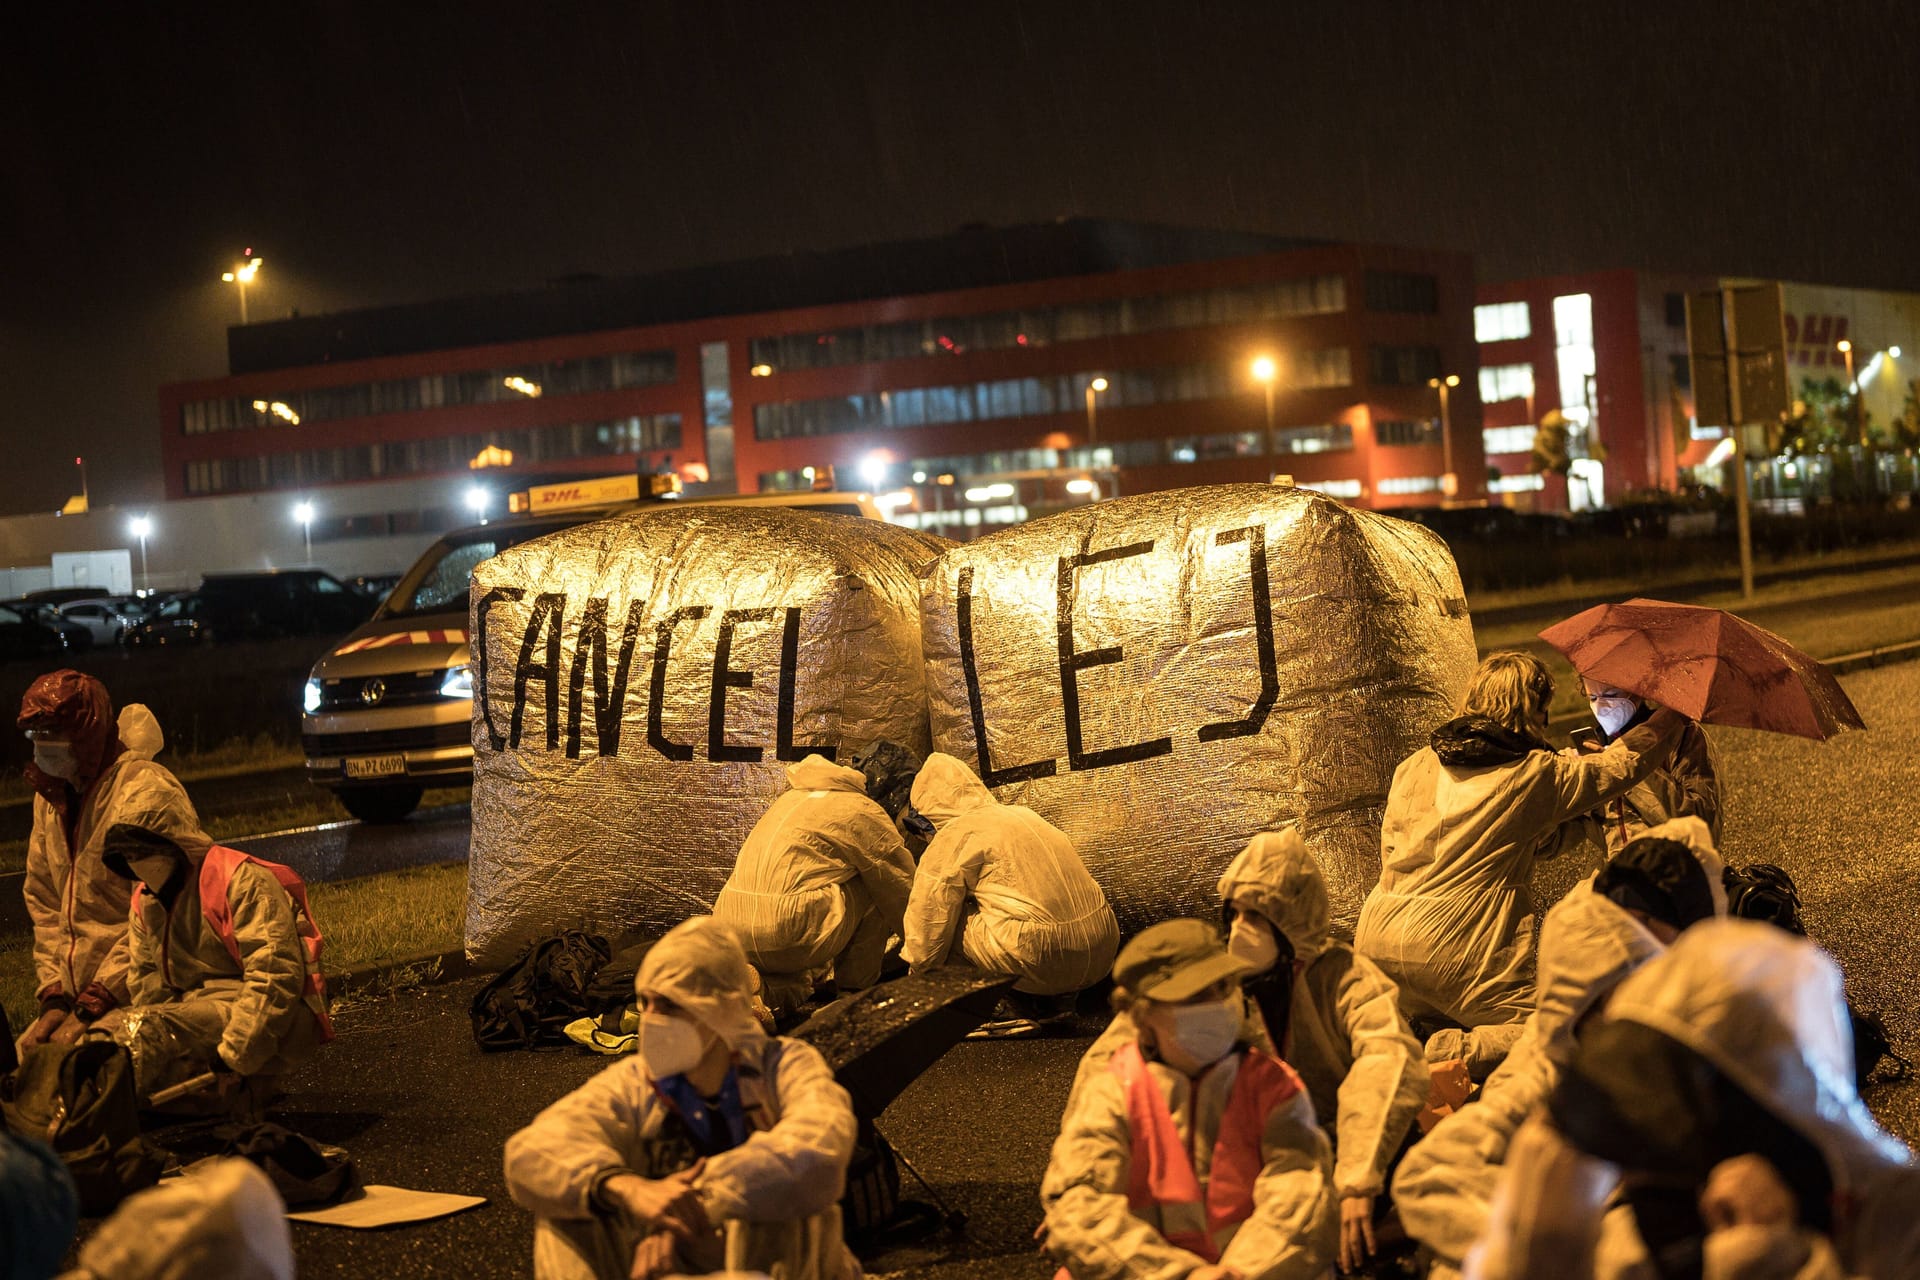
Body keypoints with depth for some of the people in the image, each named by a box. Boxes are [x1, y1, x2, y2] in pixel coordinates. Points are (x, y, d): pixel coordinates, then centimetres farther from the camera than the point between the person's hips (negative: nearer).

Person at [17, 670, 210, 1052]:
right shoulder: (51, 798, 12)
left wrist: (91, 1008, -17)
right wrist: (54, 997, 1)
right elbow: (44, 904, 14)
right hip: (78, 996, 8)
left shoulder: (147, 795, -14)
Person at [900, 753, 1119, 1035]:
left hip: (1043, 964, -8)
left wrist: (918, 974, 19)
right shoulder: (1023, 814, 25)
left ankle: (1016, 1009, 2)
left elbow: (929, 915, 4)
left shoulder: (955, 835, 1)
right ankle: (1057, 1000, 16)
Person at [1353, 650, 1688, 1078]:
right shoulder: (1537, 776, -1)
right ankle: (1456, 1056, -24)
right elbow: (1624, 762, 12)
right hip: (1455, 950, -6)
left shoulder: (1413, 767, 13)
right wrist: (1678, 714, 26)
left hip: (1376, 938, 6)